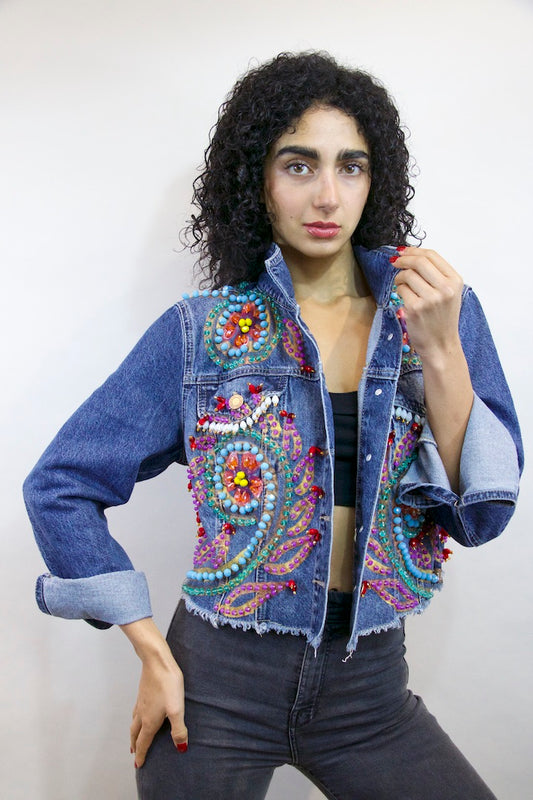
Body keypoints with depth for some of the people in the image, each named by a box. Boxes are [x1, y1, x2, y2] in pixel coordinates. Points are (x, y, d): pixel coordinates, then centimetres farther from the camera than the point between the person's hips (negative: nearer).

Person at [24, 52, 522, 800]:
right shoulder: (200, 334, -7)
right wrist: (153, 654, -7)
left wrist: (440, 351, -20)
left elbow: (480, 515, -7)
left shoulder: (439, 310, -2)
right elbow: (60, 486, -4)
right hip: (217, 681, -1)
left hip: (369, 684, 2)